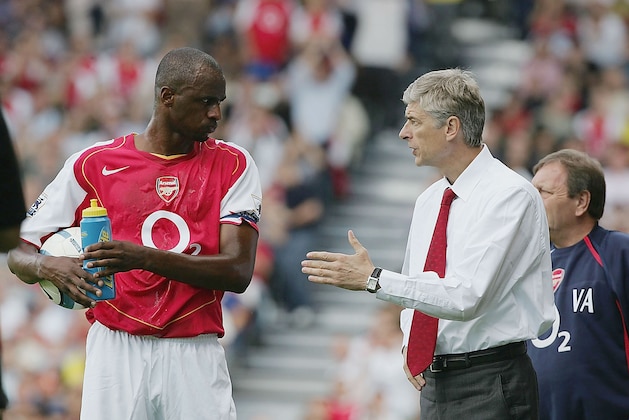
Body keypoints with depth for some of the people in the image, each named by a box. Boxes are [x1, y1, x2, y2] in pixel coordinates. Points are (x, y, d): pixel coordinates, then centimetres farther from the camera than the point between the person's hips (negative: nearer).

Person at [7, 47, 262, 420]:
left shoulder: (233, 165, 5)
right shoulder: (93, 164, 4)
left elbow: (238, 273, -7)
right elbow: (18, 252, 6)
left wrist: (145, 257, -21)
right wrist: (51, 267, -19)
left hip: (196, 353, 0)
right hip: (116, 350, 0)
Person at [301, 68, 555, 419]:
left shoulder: (510, 195, -13)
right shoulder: (428, 201, 13)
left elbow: (466, 297, -23)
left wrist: (374, 278, -22)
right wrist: (410, 344, 2)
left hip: (488, 389, -7)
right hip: (433, 383, 7)